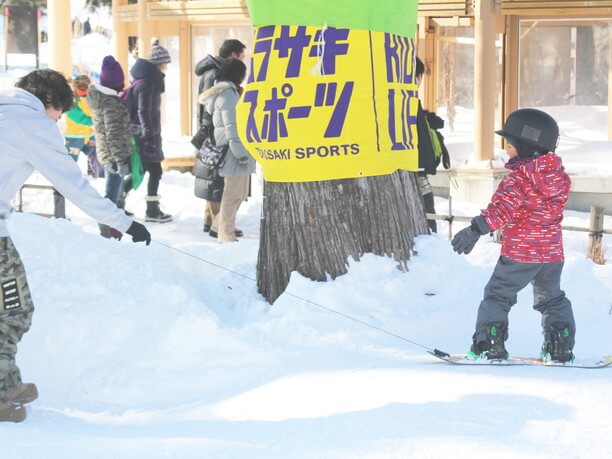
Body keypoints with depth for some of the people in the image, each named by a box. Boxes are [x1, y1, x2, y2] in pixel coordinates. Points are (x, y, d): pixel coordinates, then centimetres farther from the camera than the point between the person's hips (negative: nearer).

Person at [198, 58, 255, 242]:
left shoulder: (227, 91, 19)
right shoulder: (228, 93, -13)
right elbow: (231, 127, -18)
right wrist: (241, 153, -19)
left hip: (234, 150, 10)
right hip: (232, 150, -10)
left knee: (240, 192, 16)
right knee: (234, 193, -5)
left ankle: (218, 227, 22)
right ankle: (226, 235, 0)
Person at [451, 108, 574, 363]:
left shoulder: (520, 176, -15)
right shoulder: (560, 175, 6)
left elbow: (502, 208, -26)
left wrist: (476, 229, -30)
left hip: (519, 253, -6)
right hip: (553, 252, 6)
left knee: (497, 295, 7)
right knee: (552, 299, 21)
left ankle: (488, 345, 1)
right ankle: (561, 348, 15)